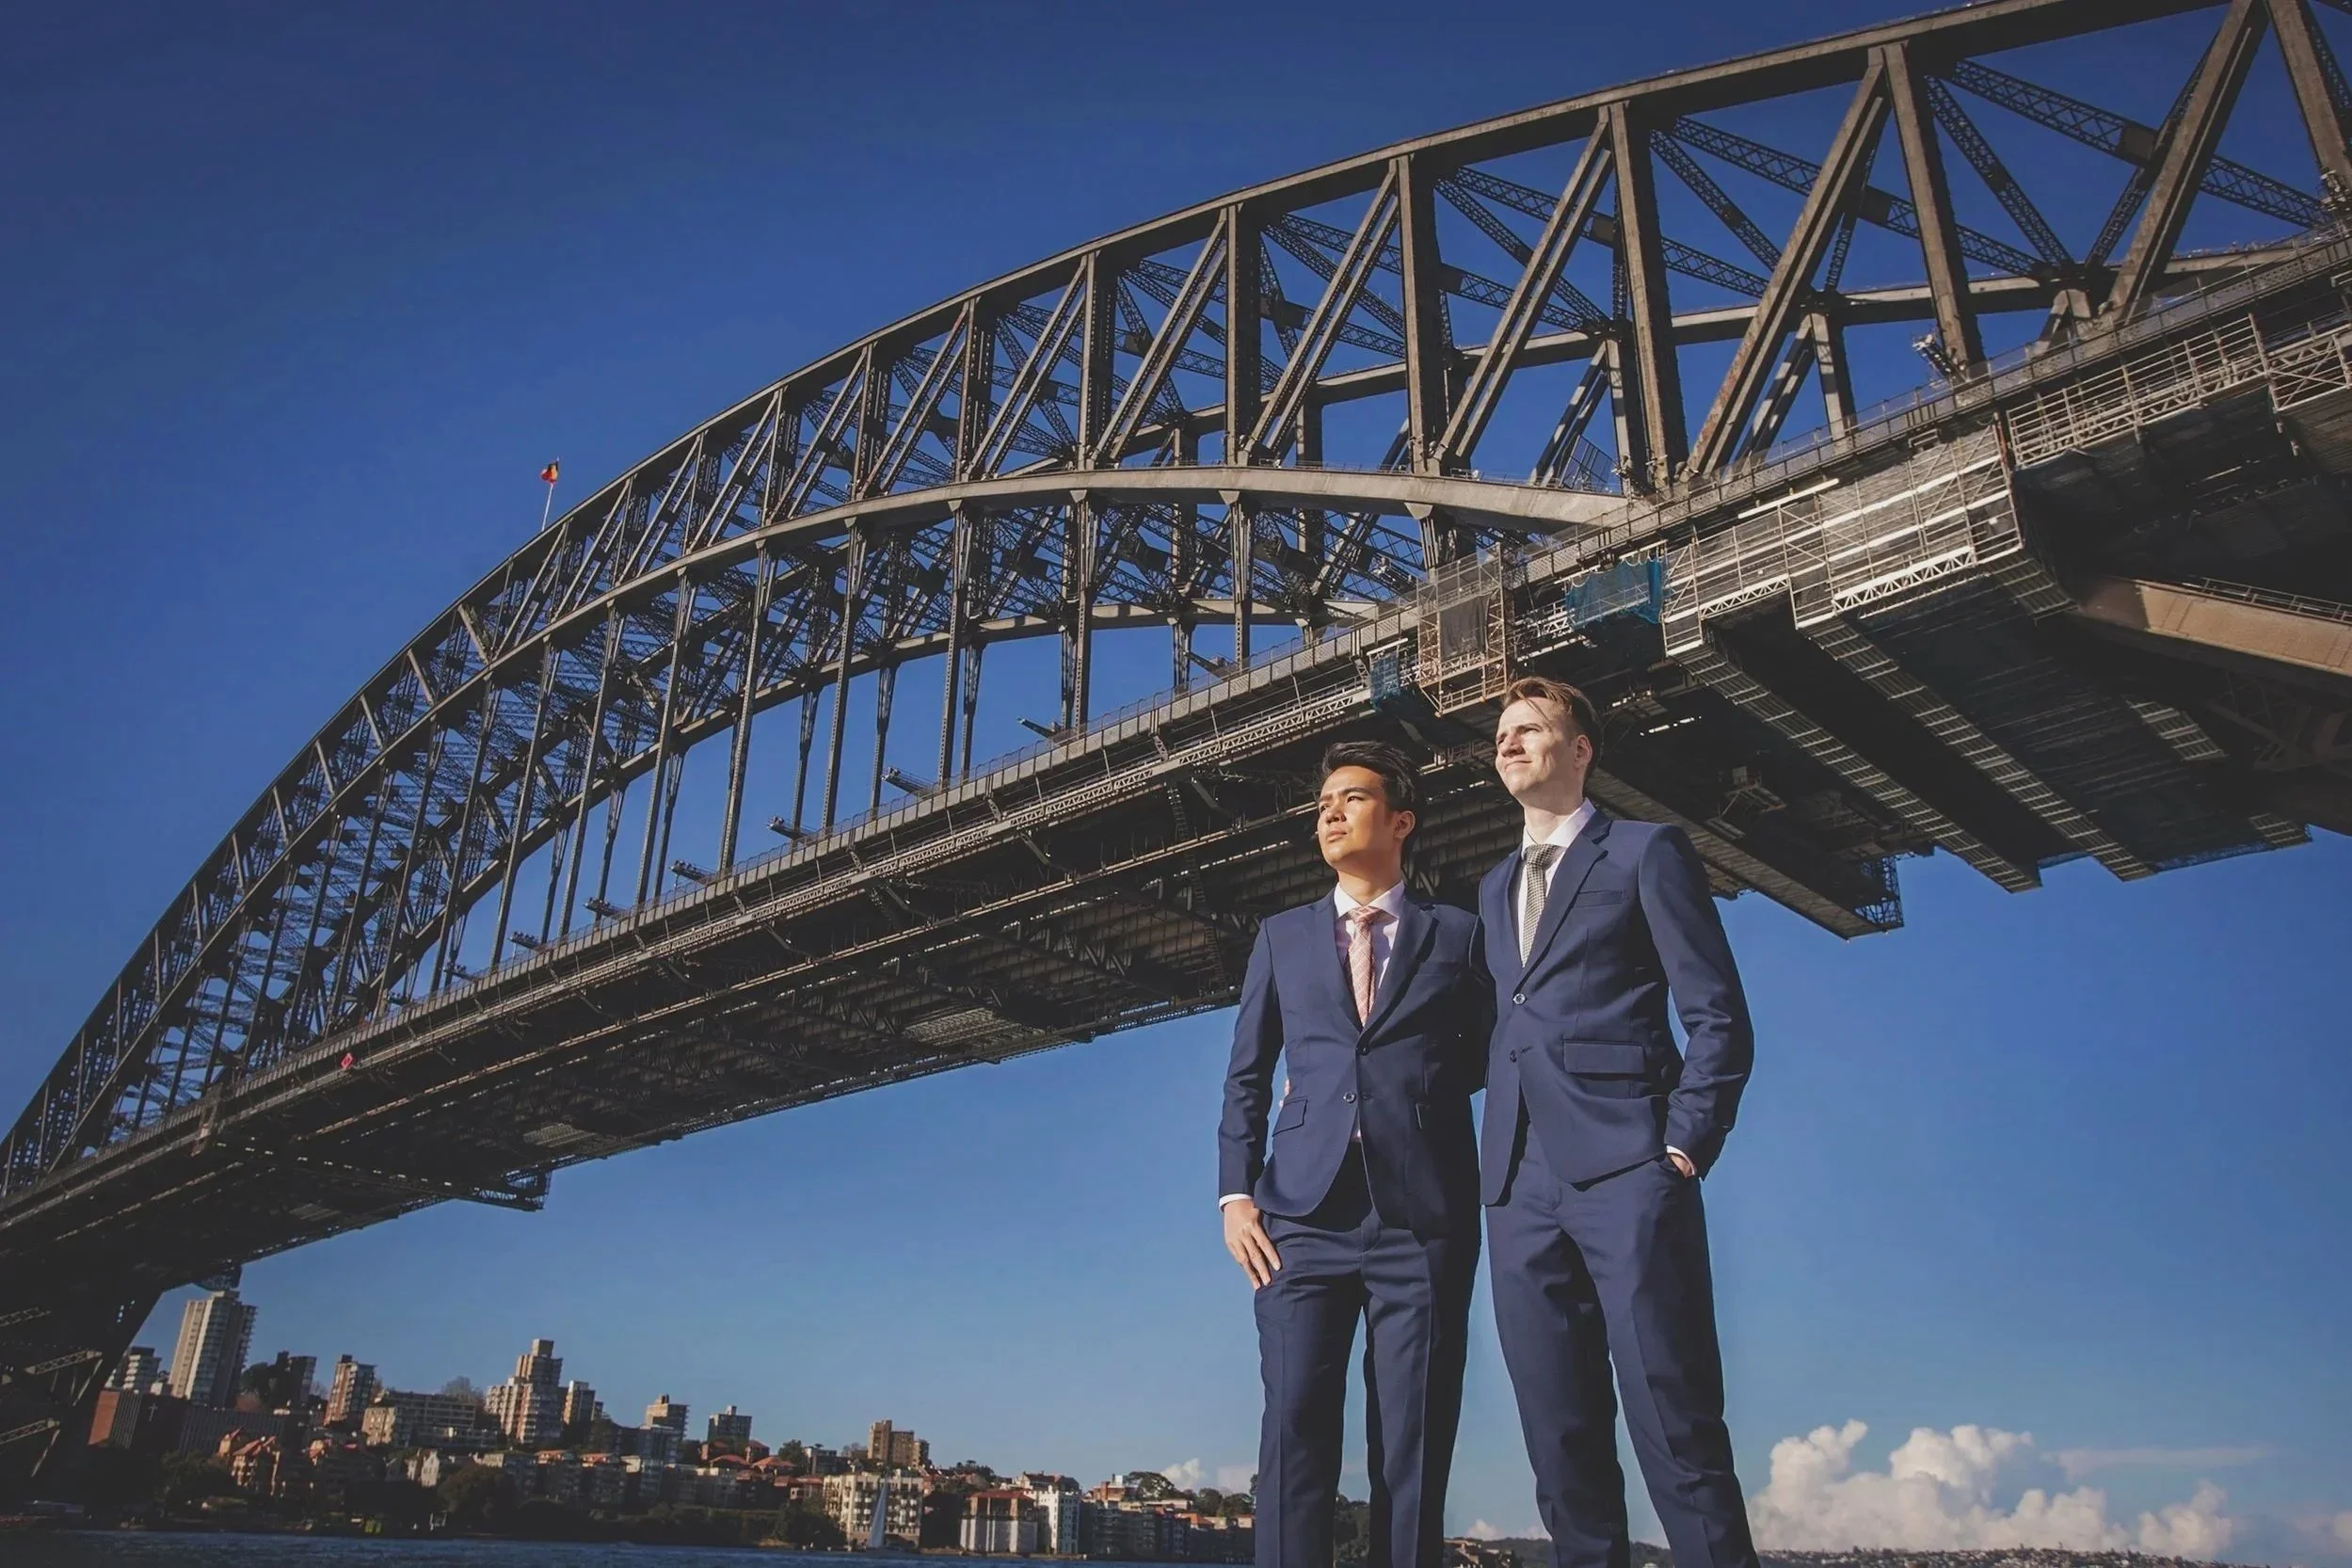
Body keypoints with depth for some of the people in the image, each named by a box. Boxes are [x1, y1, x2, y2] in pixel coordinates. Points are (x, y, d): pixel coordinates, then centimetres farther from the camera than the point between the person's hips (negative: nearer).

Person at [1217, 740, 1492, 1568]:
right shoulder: (1282, 936, 17)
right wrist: (1236, 1194, 0)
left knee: (1413, 1444, 1)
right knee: (1295, 1428, -6)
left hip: (1424, 1220, -1)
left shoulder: (1458, 934, 13)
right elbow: (1246, 1075, 11)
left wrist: (1410, 1088, 3)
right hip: (1305, 1216, 1)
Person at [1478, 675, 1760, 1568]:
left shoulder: (1647, 854, 6)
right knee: (1560, 1436, 6)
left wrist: (1687, 1144, -11)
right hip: (1522, 1186, 6)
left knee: (1675, 1425, -8)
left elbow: (1719, 1018, 0)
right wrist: (1492, 1163, 9)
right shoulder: (1495, 889, 25)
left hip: (1626, 1169, -6)